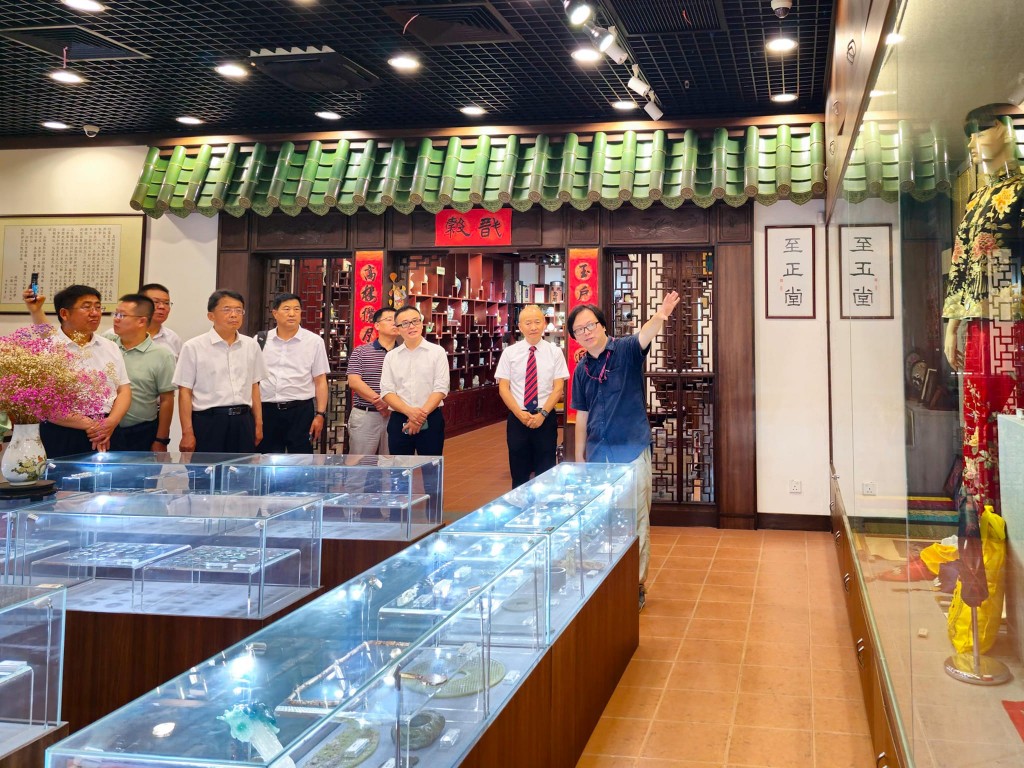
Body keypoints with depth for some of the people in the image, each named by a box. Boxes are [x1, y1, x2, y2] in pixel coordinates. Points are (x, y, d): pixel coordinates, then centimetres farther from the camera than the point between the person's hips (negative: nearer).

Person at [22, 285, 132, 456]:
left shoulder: (110, 347, 12)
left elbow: (124, 391, 9)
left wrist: (111, 422, -10)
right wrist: (88, 425, -15)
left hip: (108, 438, 4)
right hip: (61, 439, -4)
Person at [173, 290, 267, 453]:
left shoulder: (251, 346, 9)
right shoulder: (194, 347, -5)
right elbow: (185, 392, -5)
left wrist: (258, 424, 13)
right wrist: (187, 433, -9)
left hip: (243, 422, 4)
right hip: (208, 422, -4)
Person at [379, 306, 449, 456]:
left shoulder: (437, 352, 1)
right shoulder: (391, 356, 8)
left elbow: (440, 388, -6)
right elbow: (387, 392, 0)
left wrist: (422, 415, -15)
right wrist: (409, 412, -16)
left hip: (430, 421, -2)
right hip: (399, 421, 2)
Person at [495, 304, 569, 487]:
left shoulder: (555, 352, 1)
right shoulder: (509, 353, 2)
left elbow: (558, 388, -2)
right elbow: (503, 388, 0)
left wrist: (542, 414, -14)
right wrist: (519, 413, -13)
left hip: (546, 418, 0)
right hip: (517, 418, 1)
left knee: (546, 474, 4)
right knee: (519, 474, 7)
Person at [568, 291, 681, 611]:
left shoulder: (626, 350, -7)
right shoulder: (581, 370, 6)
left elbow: (645, 335, -30)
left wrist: (660, 316, -51)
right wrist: (579, 457, 13)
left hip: (632, 451, -4)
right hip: (597, 454, 5)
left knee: (636, 521, 4)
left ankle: (636, 585, 15)